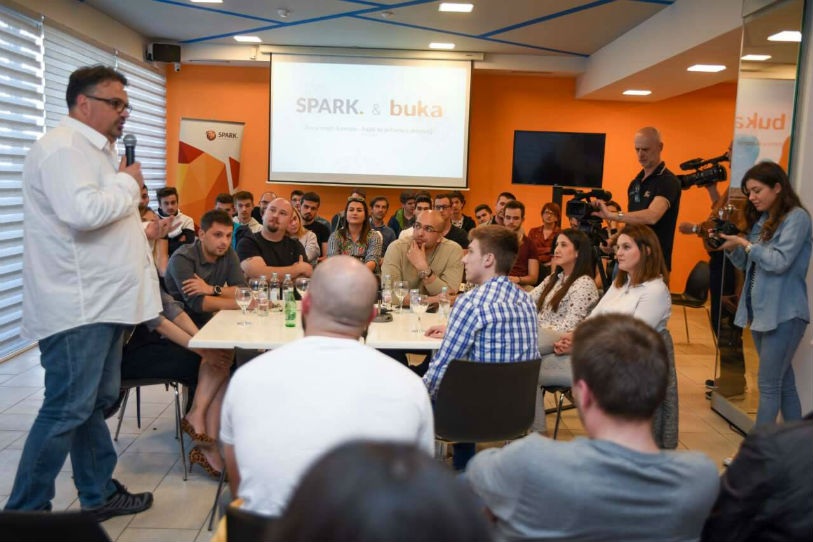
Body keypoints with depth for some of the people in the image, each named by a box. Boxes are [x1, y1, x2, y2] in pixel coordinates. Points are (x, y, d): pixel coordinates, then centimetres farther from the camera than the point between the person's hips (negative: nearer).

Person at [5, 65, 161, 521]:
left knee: (97, 402, 15)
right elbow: (84, 212, -29)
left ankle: (99, 493, 27)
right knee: (68, 411, -4)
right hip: (77, 307, -10)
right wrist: (128, 184, -13)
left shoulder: (95, 150, 20)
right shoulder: (62, 148, -13)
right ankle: (24, 514, 10)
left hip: (102, 303, 10)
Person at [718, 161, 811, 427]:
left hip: (783, 314, -8)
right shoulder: (761, 220, 12)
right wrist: (731, 247, -1)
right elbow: (746, 264, 16)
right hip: (759, 310, 8)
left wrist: (744, 244, -13)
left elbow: (779, 262, -19)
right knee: (784, 382, 14)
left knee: (768, 385, -3)